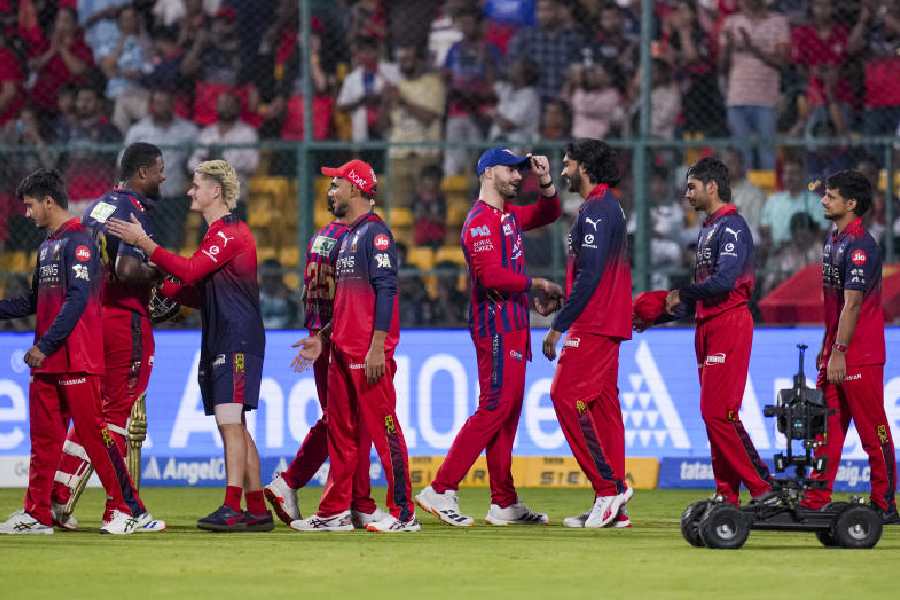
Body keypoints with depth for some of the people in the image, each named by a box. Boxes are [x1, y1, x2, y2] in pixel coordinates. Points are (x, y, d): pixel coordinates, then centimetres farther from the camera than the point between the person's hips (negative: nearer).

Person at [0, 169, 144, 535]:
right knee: (43, 437, 9)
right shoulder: (47, 246, 18)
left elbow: (77, 300, -19)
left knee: (92, 432, -8)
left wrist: (45, 346, -21)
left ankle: (125, 508, -3)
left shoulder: (77, 242, -11)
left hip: (76, 359, -9)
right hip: (46, 360, 9)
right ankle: (37, 514, 12)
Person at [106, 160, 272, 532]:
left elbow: (190, 272, -22)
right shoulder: (220, 233, 21)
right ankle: (257, 511, 11)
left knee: (230, 421, -14)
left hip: (236, 340, -10)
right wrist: (162, 287, 12)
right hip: (221, 342, 10)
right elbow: (202, 294, 24)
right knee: (235, 427, 9)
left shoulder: (230, 233, -11)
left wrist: (144, 243, -22)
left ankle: (232, 509, -19)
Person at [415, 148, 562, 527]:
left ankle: (504, 504, 11)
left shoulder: (509, 215, 16)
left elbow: (548, 214, 25)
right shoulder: (480, 221, -13)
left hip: (513, 326, 10)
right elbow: (492, 276, -23)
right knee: (494, 408, -13)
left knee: (508, 411, 9)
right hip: (496, 326, -10)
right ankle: (441, 491, -13)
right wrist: (536, 285, -14)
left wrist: (544, 181, 7)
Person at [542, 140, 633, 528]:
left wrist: (559, 326, -18)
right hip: (609, 324, 10)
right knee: (602, 405, 8)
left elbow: (590, 275, -20)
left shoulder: (596, 211, -13)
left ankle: (609, 485, -13)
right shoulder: (608, 207, 19)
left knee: (566, 397, -12)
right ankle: (613, 508, 7)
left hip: (593, 323, -10)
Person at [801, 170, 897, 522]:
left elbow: (851, 305, -20)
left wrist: (839, 353, -21)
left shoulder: (860, 246, -17)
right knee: (827, 427, 7)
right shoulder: (833, 239, 13)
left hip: (859, 354, -9)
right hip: (834, 350, 9)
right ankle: (817, 501, 8)